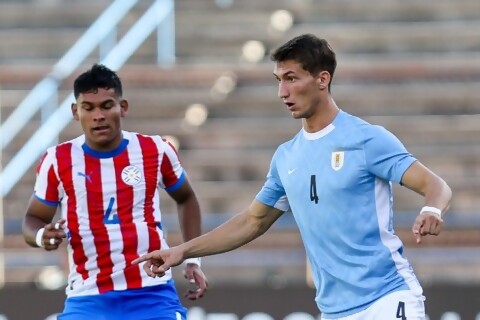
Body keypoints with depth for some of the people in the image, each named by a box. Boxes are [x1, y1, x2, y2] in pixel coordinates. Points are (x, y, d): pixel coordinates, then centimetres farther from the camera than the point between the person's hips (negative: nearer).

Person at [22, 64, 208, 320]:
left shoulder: (156, 151, 2)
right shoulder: (57, 161, -1)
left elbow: (185, 198, 21)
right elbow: (34, 218, 11)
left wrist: (192, 260, 13)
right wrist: (41, 237, -13)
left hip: (153, 296, 1)